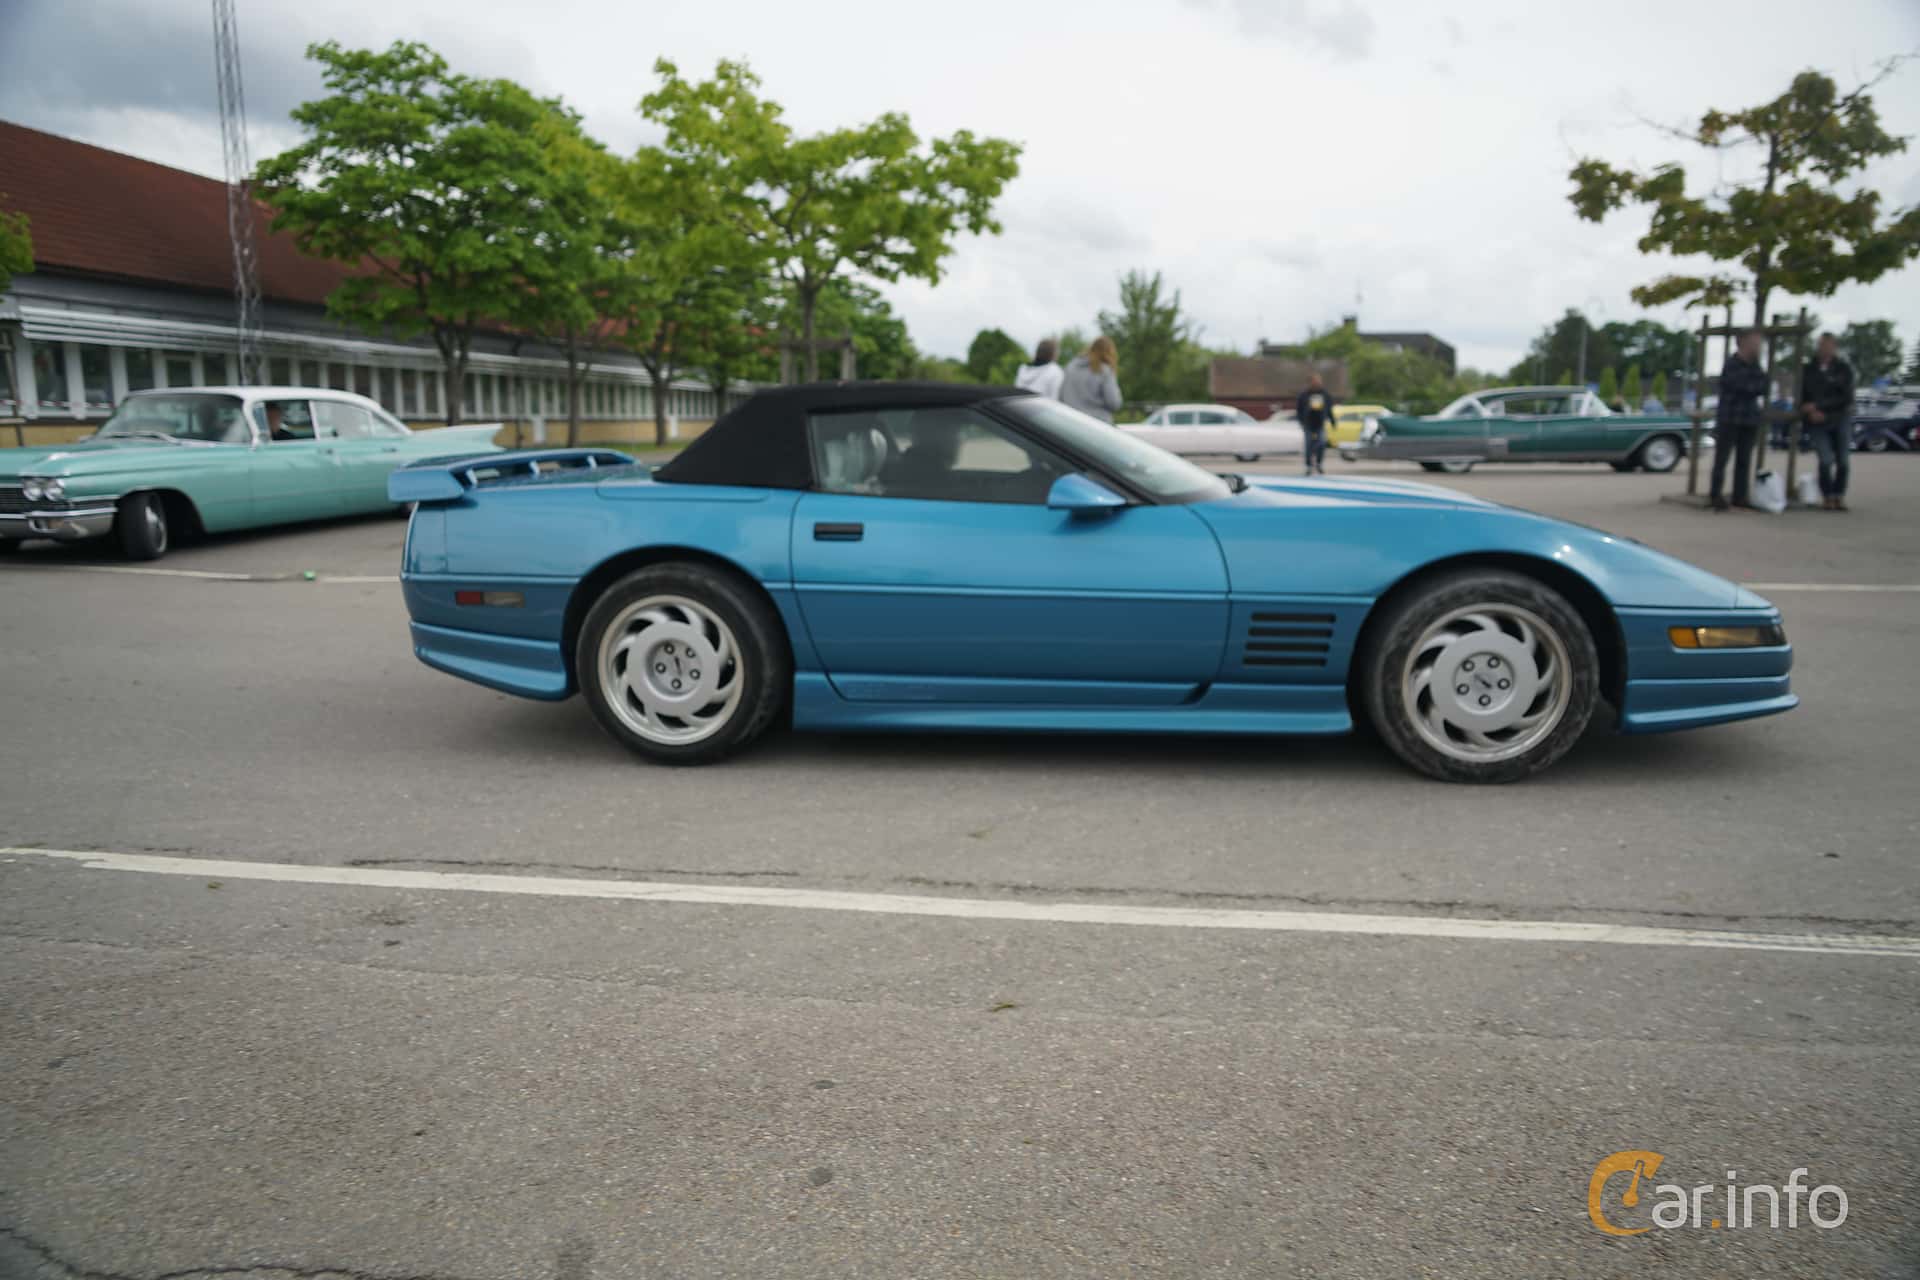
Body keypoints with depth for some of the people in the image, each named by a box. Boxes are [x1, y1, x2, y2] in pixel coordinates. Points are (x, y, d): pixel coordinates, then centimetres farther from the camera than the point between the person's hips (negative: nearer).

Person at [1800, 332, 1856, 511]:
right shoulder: (1808, 370, 2)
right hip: (1817, 422, 0)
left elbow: (1846, 398, -8)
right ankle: (1828, 497, 3)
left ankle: (1839, 496, 14)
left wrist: (1818, 406, -17)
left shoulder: (1844, 369, 0)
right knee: (1826, 460, -13)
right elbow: (1802, 397, 6)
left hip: (1840, 419, 0)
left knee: (1843, 461, -2)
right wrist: (1811, 412, -12)